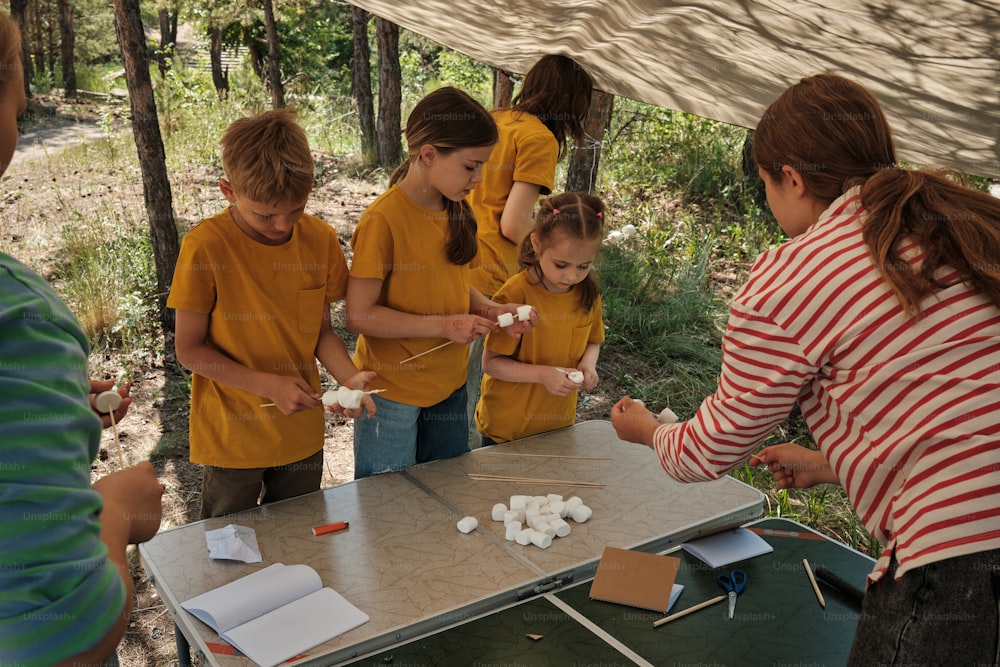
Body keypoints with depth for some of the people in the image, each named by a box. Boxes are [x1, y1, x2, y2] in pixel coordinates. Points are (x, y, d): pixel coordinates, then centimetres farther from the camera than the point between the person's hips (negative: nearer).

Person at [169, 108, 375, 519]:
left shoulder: (320, 239, -6)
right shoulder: (206, 247, -19)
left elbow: (321, 328, 2)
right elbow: (189, 350, -13)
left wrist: (349, 377, -16)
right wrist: (268, 384, -22)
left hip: (302, 434, 4)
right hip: (233, 440, -3)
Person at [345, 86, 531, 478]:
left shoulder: (453, 211, 3)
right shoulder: (383, 220, -21)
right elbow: (359, 315, -21)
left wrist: (489, 310, -4)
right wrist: (444, 326, -23)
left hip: (448, 385, 7)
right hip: (393, 395, -7)